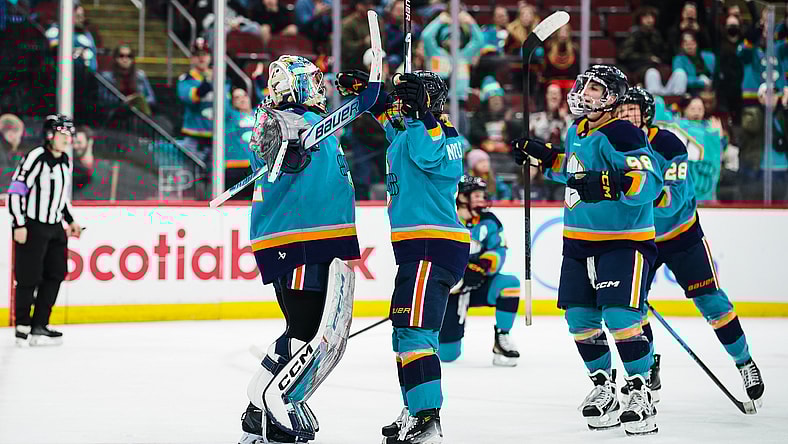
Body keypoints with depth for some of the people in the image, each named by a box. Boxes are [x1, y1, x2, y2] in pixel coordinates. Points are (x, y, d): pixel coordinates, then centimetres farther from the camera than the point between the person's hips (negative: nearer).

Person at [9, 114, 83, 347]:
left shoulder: (66, 161, 11)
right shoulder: (35, 158, -16)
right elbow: (16, 190, -17)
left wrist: (70, 221, 18)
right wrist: (19, 225, -20)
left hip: (55, 227, 8)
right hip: (31, 227, -8)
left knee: (55, 275, 7)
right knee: (29, 278, -4)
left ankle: (40, 325, 15)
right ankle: (23, 328, 5)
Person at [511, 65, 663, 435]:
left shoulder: (622, 134, -17)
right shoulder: (577, 131, 11)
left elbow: (649, 182, -27)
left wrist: (610, 185, -41)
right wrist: (543, 155, 17)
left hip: (624, 240, -9)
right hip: (580, 240, 9)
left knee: (620, 317, -17)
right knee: (580, 318, 8)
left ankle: (641, 393, -8)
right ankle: (603, 387, 22)